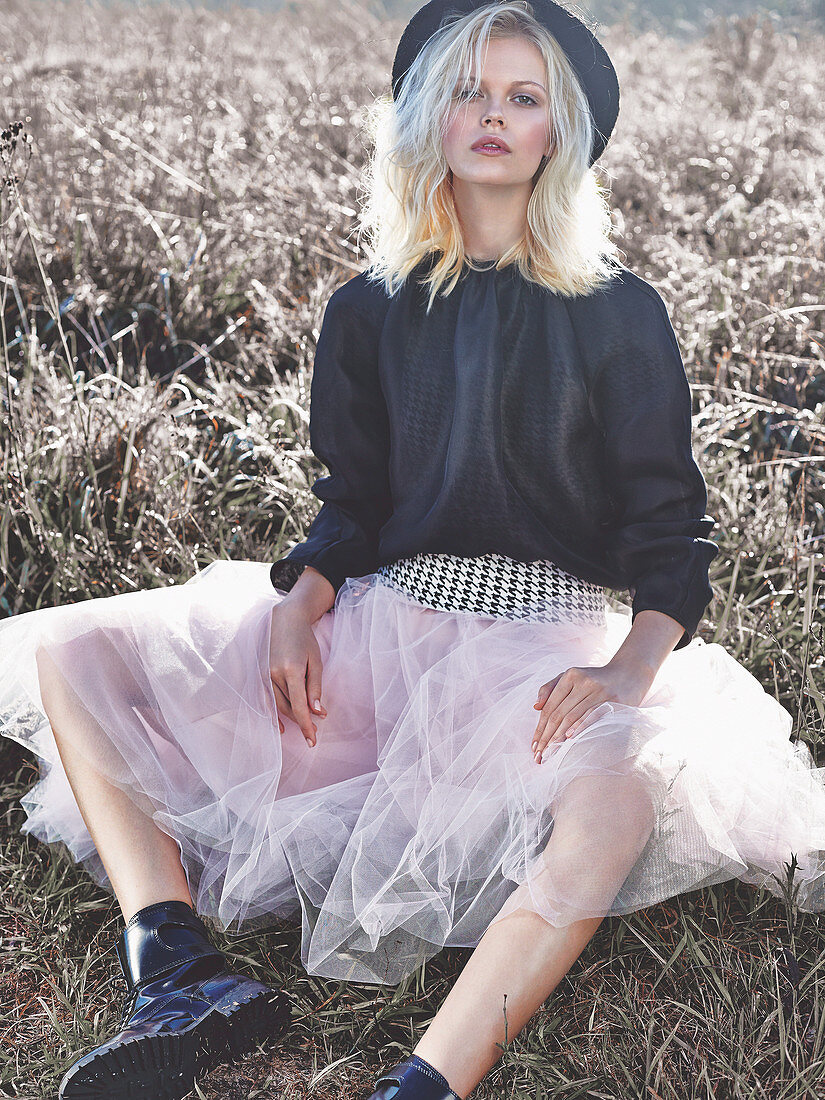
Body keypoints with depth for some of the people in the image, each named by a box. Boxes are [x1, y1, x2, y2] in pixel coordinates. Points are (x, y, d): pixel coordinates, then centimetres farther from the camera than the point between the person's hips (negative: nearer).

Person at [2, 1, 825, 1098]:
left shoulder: (617, 313, 3)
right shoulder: (369, 312, 11)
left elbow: (671, 524, 0)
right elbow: (351, 504, 14)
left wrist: (633, 669, -20)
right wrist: (300, 604, -8)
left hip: (543, 638, -3)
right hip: (380, 614, 4)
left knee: (614, 800, -41)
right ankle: (180, 983, -29)